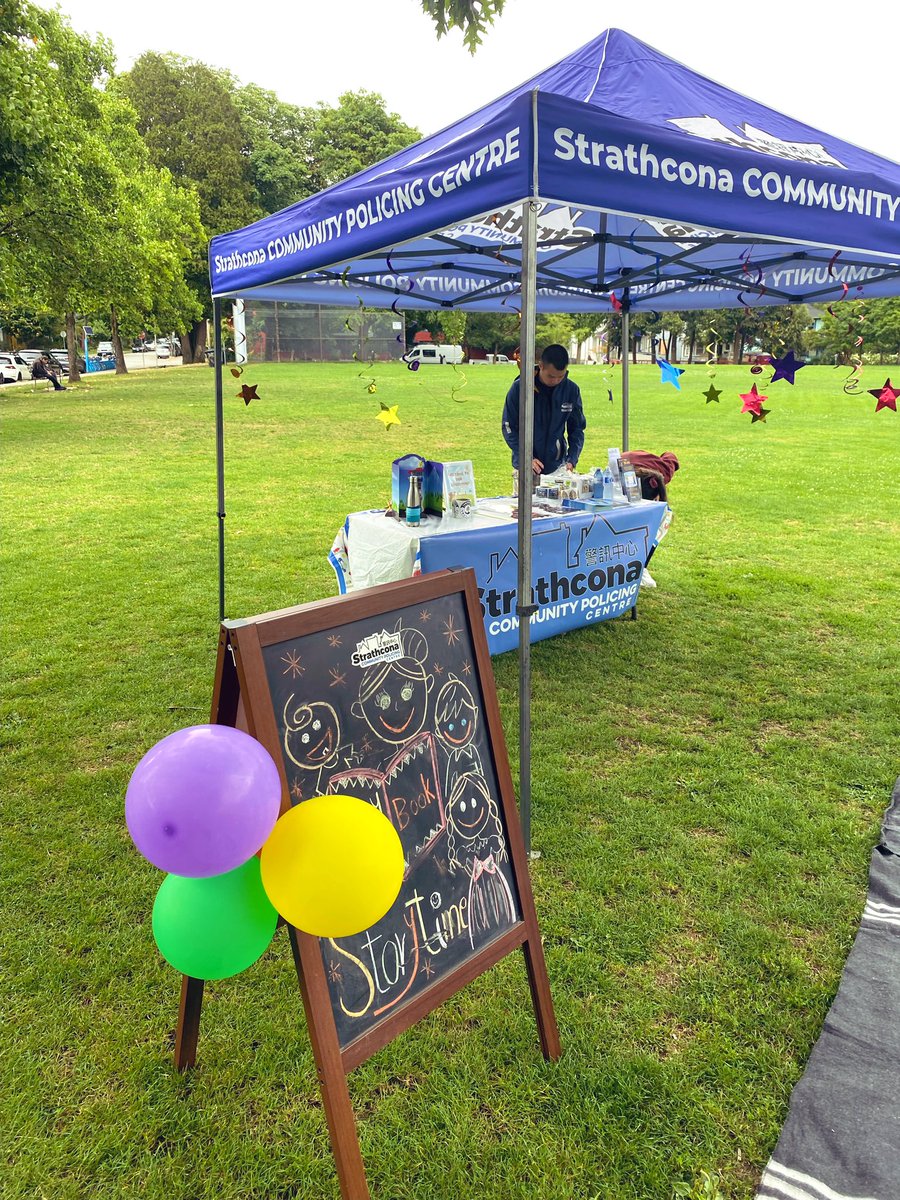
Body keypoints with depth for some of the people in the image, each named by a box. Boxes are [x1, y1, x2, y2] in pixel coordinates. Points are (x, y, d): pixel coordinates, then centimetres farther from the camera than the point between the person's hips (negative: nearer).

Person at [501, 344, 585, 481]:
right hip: (525, 467, -2)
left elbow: (577, 429, 4)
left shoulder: (571, 390, -4)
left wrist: (572, 459, -11)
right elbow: (509, 427, -7)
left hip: (557, 467, 2)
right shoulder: (520, 387, -11)